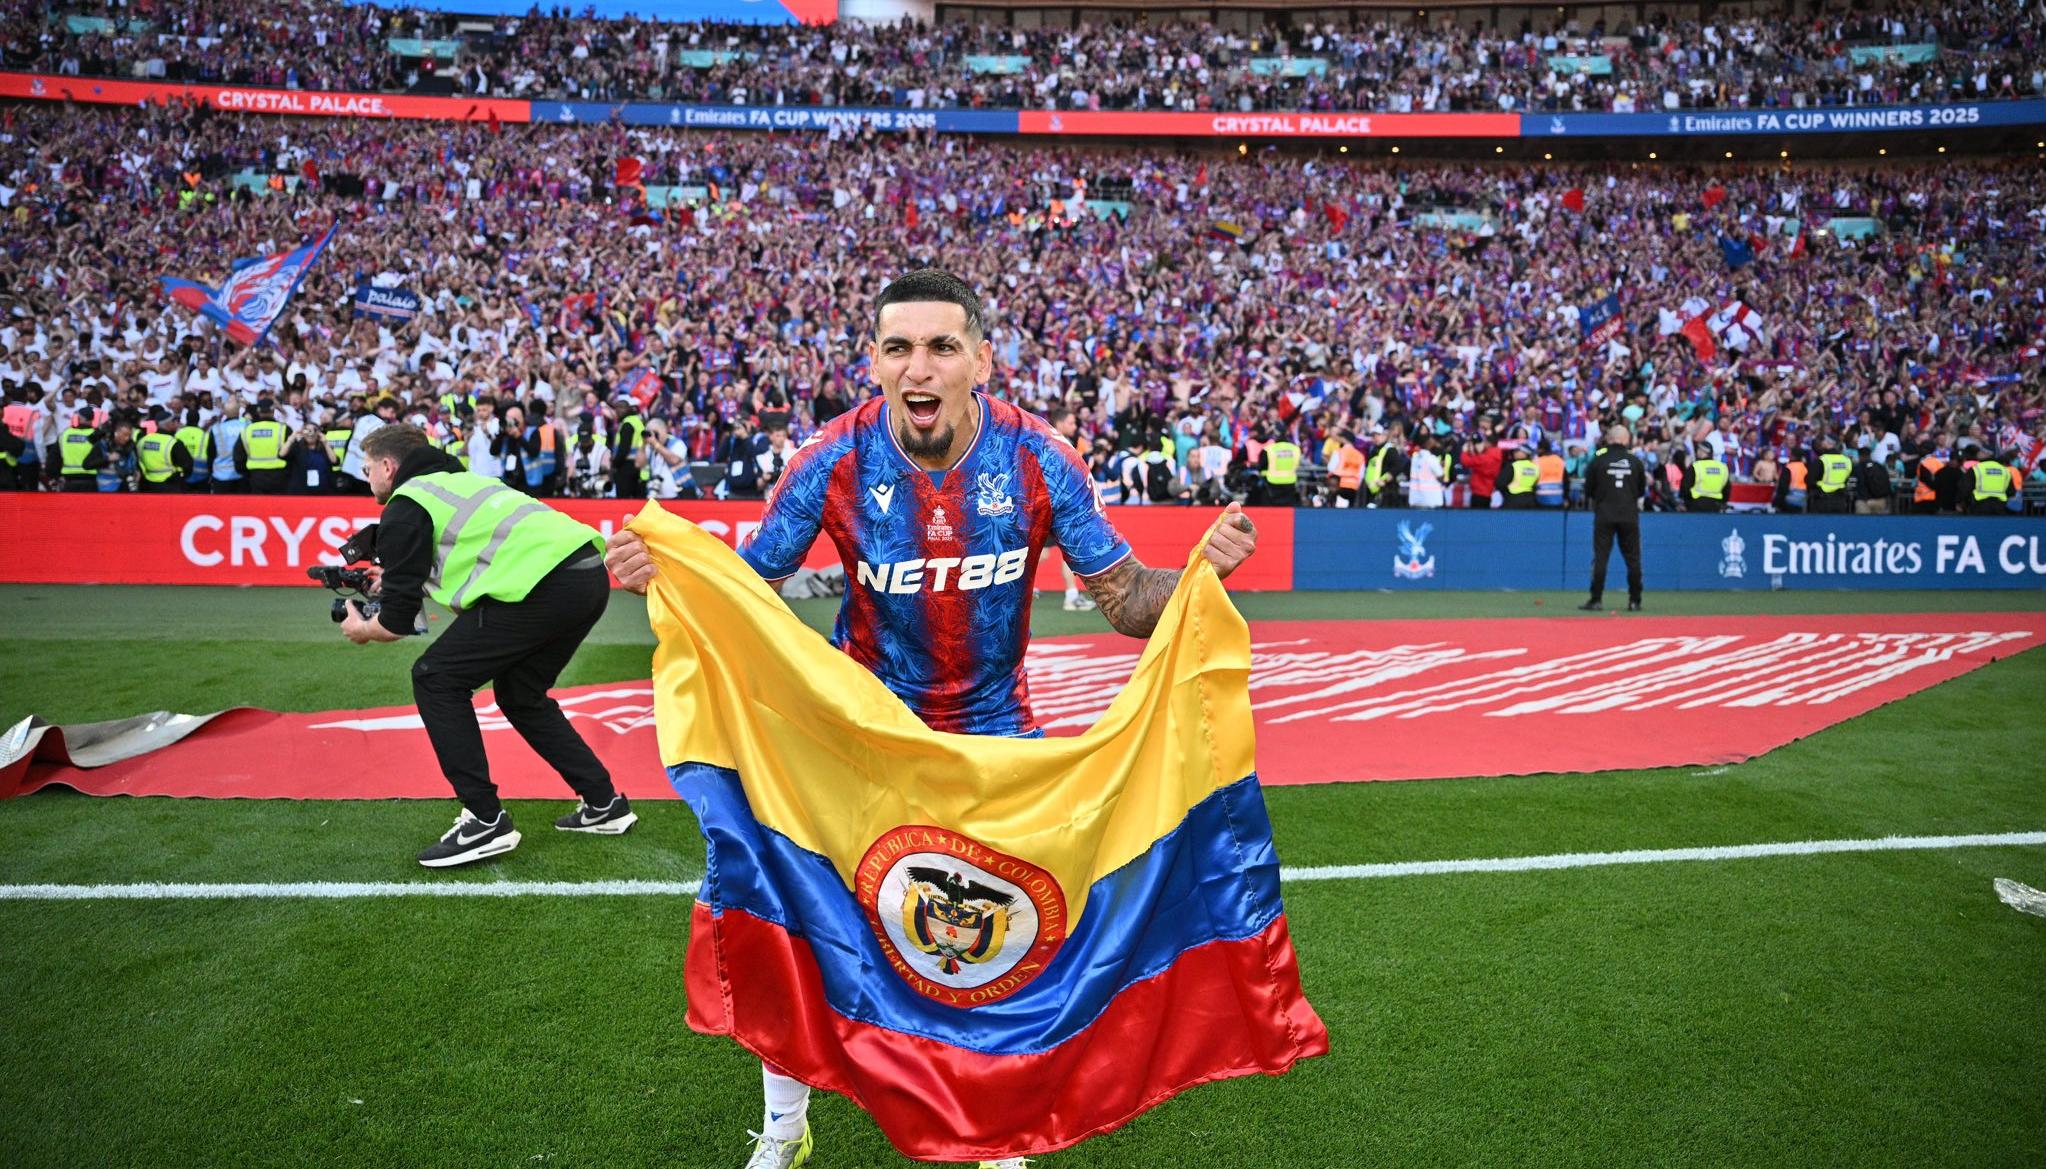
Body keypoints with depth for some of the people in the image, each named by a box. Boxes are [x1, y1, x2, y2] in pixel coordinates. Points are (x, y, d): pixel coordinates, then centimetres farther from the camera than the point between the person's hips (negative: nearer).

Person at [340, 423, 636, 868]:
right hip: (590, 572, 9)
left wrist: (361, 631, 26)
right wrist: (404, 579, 44)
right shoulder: (456, 480, 29)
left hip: (544, 586, -9)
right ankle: (604, 804, 28)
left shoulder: (404, 507, 5)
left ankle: (486, 822, 3)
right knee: (519, 695, 25)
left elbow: (397, 623, 5)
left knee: (436, 679, 4)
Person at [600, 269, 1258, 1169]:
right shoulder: (836, 460, -19)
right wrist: (662, 576, -31)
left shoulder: (1037, 459, -19)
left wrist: (1201, 572, -32)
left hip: (994, 723, 1)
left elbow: (1125, 597, -12)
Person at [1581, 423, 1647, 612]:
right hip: (1629, 516, 1)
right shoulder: (1636, 461, 1)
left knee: (1600, 557, 1)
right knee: (1633, 559, 7)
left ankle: (1596, 600, -3)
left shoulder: (1599, 459, -4)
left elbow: (1588, 490, 1)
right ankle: (1634, 601, 8)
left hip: (1604, 515, -1)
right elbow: (1642, 490, 10)